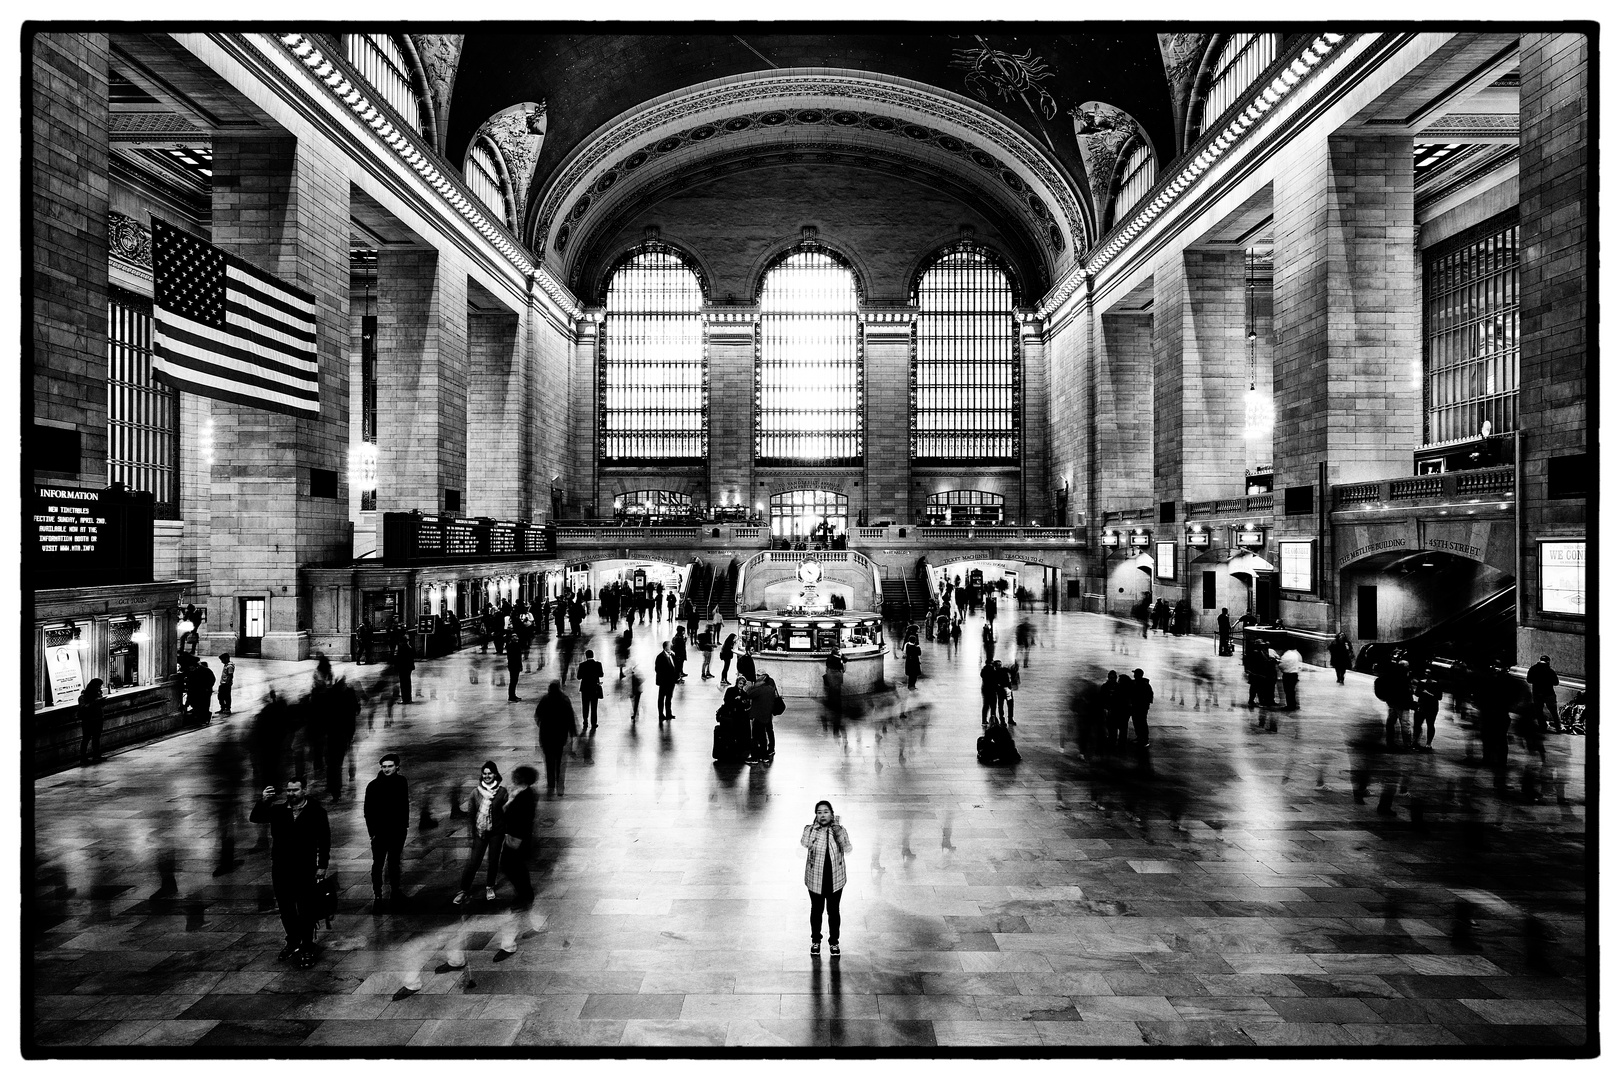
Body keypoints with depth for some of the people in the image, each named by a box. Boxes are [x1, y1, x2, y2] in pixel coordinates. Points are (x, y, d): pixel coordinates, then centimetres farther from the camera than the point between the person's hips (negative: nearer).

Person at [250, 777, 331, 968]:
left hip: (305, 869, -4)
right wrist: (262, 801, -20)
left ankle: (307, 949, 13)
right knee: (285, 907, 15)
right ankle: (293, 942, 33)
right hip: (280, 868, 4)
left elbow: (324, 839, -3)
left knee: (306, 909, 2)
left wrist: (322, 865, -6)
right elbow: (255, 818, -3)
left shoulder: (316, 812, -6)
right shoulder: (277, 809, 3)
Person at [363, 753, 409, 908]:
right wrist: (371, 831, -8)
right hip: (380, 831, -2)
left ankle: (395, 892, 22)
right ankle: (377, 894, 9)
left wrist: (404, 825, 4)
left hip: (398, 831, 3)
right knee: (378, 864, 3)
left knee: (394, 862, 13)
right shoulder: (373, 786, -7)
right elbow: (368, 810, -4)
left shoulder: (401, 783, 0)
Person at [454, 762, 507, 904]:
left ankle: (489, 887, 30)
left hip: (496, 832, 0)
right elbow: (471, 815, 1)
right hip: (479, 832, 0)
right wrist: (470, 836, -1)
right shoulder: (476, 792, -3)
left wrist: (507, 832, -5)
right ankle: (462, 890, 10)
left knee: (493, 861, 9)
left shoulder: (502, 791, -6)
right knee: (473, 862, -3)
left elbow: (506, 813, -2)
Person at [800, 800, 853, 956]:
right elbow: (804, 843, -24)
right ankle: (815, 941, 37)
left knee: (833, 911, 14)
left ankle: (833, 942, 34)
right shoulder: (810, 829, -8)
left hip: (835, 879, 0)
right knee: (816, 910, 16)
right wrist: (815, 825, -21)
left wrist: (836, 827, -23)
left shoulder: (839, 830, -7)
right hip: (815, 879, 0)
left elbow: (848, 849, -20)